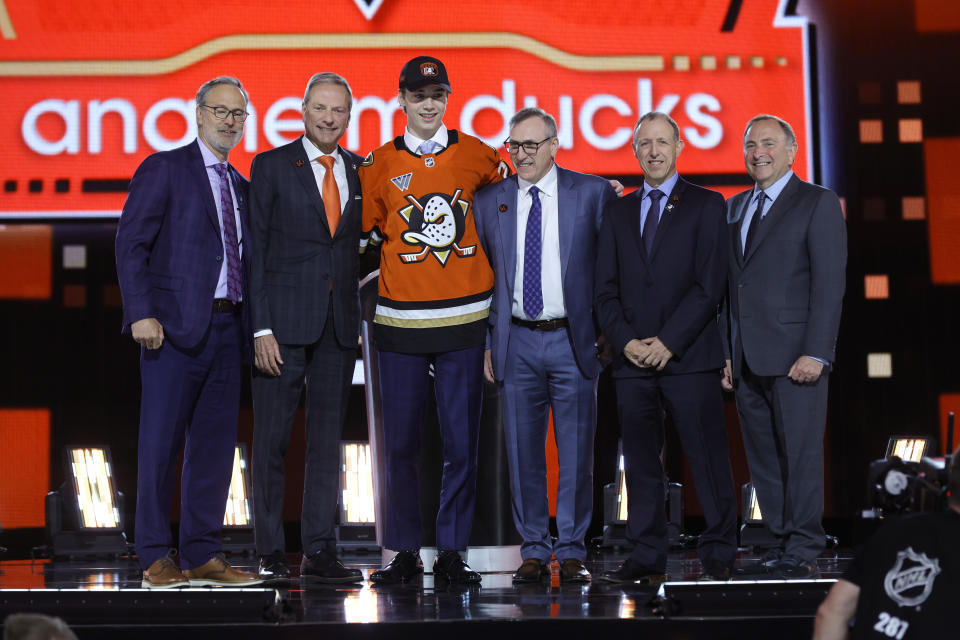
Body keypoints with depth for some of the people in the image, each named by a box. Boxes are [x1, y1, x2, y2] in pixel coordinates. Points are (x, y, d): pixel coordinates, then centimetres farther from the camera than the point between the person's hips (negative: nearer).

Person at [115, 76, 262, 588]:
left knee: (215, 444, 6)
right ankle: (156, 559, 2)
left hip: (227, 329, 6)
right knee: (161, 443, -4)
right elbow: (130, 243, -6)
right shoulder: (164, 169, 1)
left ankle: (201, 555, 12)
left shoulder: (240, 186, 20)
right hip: (176, 325, -6)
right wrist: (141, 313, -16)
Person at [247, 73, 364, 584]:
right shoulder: (271, 166, 0)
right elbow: (256, 251, -4)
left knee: (327, 439, 6)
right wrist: (261, 328, -10)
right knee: (271, 440, 1)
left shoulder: (359, 171, 11)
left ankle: (319, 552, 12)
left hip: (339, 325, 4)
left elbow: (359, 244, 14)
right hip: (285, 320, -4)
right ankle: (270, 554, 9)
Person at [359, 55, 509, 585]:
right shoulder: (380, 164, 5)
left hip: (463, 321, 0)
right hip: (401, 322, 0)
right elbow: (367, 232, 13)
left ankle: (452, 552, 10)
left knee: (461, 443, 1)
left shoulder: (475, 154, 7)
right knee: (400, 443, 3)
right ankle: (404, 554, 13)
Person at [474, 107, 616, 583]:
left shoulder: (593, 193, 1)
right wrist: (485, 341, 5)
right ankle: (534, 550, 14)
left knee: (576, 452, 1)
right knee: (523, 452, 5)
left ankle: (572, 551, 11)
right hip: (516, 342, 2)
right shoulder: (488, 201, 8)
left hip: (573, 339, -2)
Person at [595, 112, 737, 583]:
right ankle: (647, 558, 10)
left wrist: (668, 341, -12)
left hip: (690, 355, -4)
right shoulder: (618, 212, 16)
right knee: (641, 462, 5)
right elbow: (605, 290, 12)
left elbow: (710, 285, -5)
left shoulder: (706, 205, 4)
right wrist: (625, 341, -4)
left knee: (708, 456, -2)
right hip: (633, 360, 4)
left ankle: (719, 553, 7)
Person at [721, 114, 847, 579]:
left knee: (800, 454, -4)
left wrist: (816, 353, -16)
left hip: (795, 358, -6)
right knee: (763, 459, 8)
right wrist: (726, 352, 10)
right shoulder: (734, 208, 18)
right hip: (747, 360, 6)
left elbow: (829, 282, -8)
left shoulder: (818, 203, -1)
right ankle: (782, 545, 15)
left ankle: (803, 553, 2)